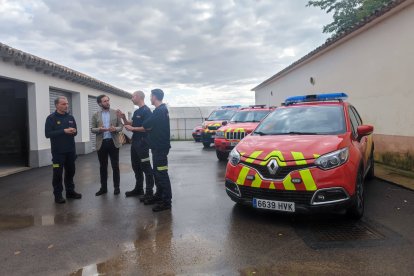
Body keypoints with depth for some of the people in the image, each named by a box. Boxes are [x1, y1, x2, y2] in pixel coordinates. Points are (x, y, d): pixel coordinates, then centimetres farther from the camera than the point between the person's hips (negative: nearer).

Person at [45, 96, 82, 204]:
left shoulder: (70, 117, 10)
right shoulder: (51, 118, -6)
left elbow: (75, 131, 16)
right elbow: (48, 134, -15)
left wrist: (74, 131, -9)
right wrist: (64, 131, -22)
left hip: (70, 150, 5)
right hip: (58, 151, -5)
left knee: (70, 171, 13)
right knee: (58, 173, 1)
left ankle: (70, 191, 25)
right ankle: (58, 195, 10)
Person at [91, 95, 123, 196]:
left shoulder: (115, 113, 5)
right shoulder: (96, 115, 7)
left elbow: (121, 126, 3)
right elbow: (92, 129, 4)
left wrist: (115, 129, -18)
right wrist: (99, 129, -17)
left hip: (113, 142, -1)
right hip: (101, 143, 1)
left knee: (115, 166, 3)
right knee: (103, 167, 9)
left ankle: (116, 187, 14)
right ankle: (103, 187, 20)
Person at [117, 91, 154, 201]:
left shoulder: (146, 111, -13)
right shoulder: (136, 112, 17)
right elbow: (130, 124, 21)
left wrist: (132, 128, -17)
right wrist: (123, 118, 5)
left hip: (143, 142, -10)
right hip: (135, 142, 10)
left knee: (146, 167, -6)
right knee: (136, 166, 15)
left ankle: (149, 192, 0)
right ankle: (138, 189, 27)